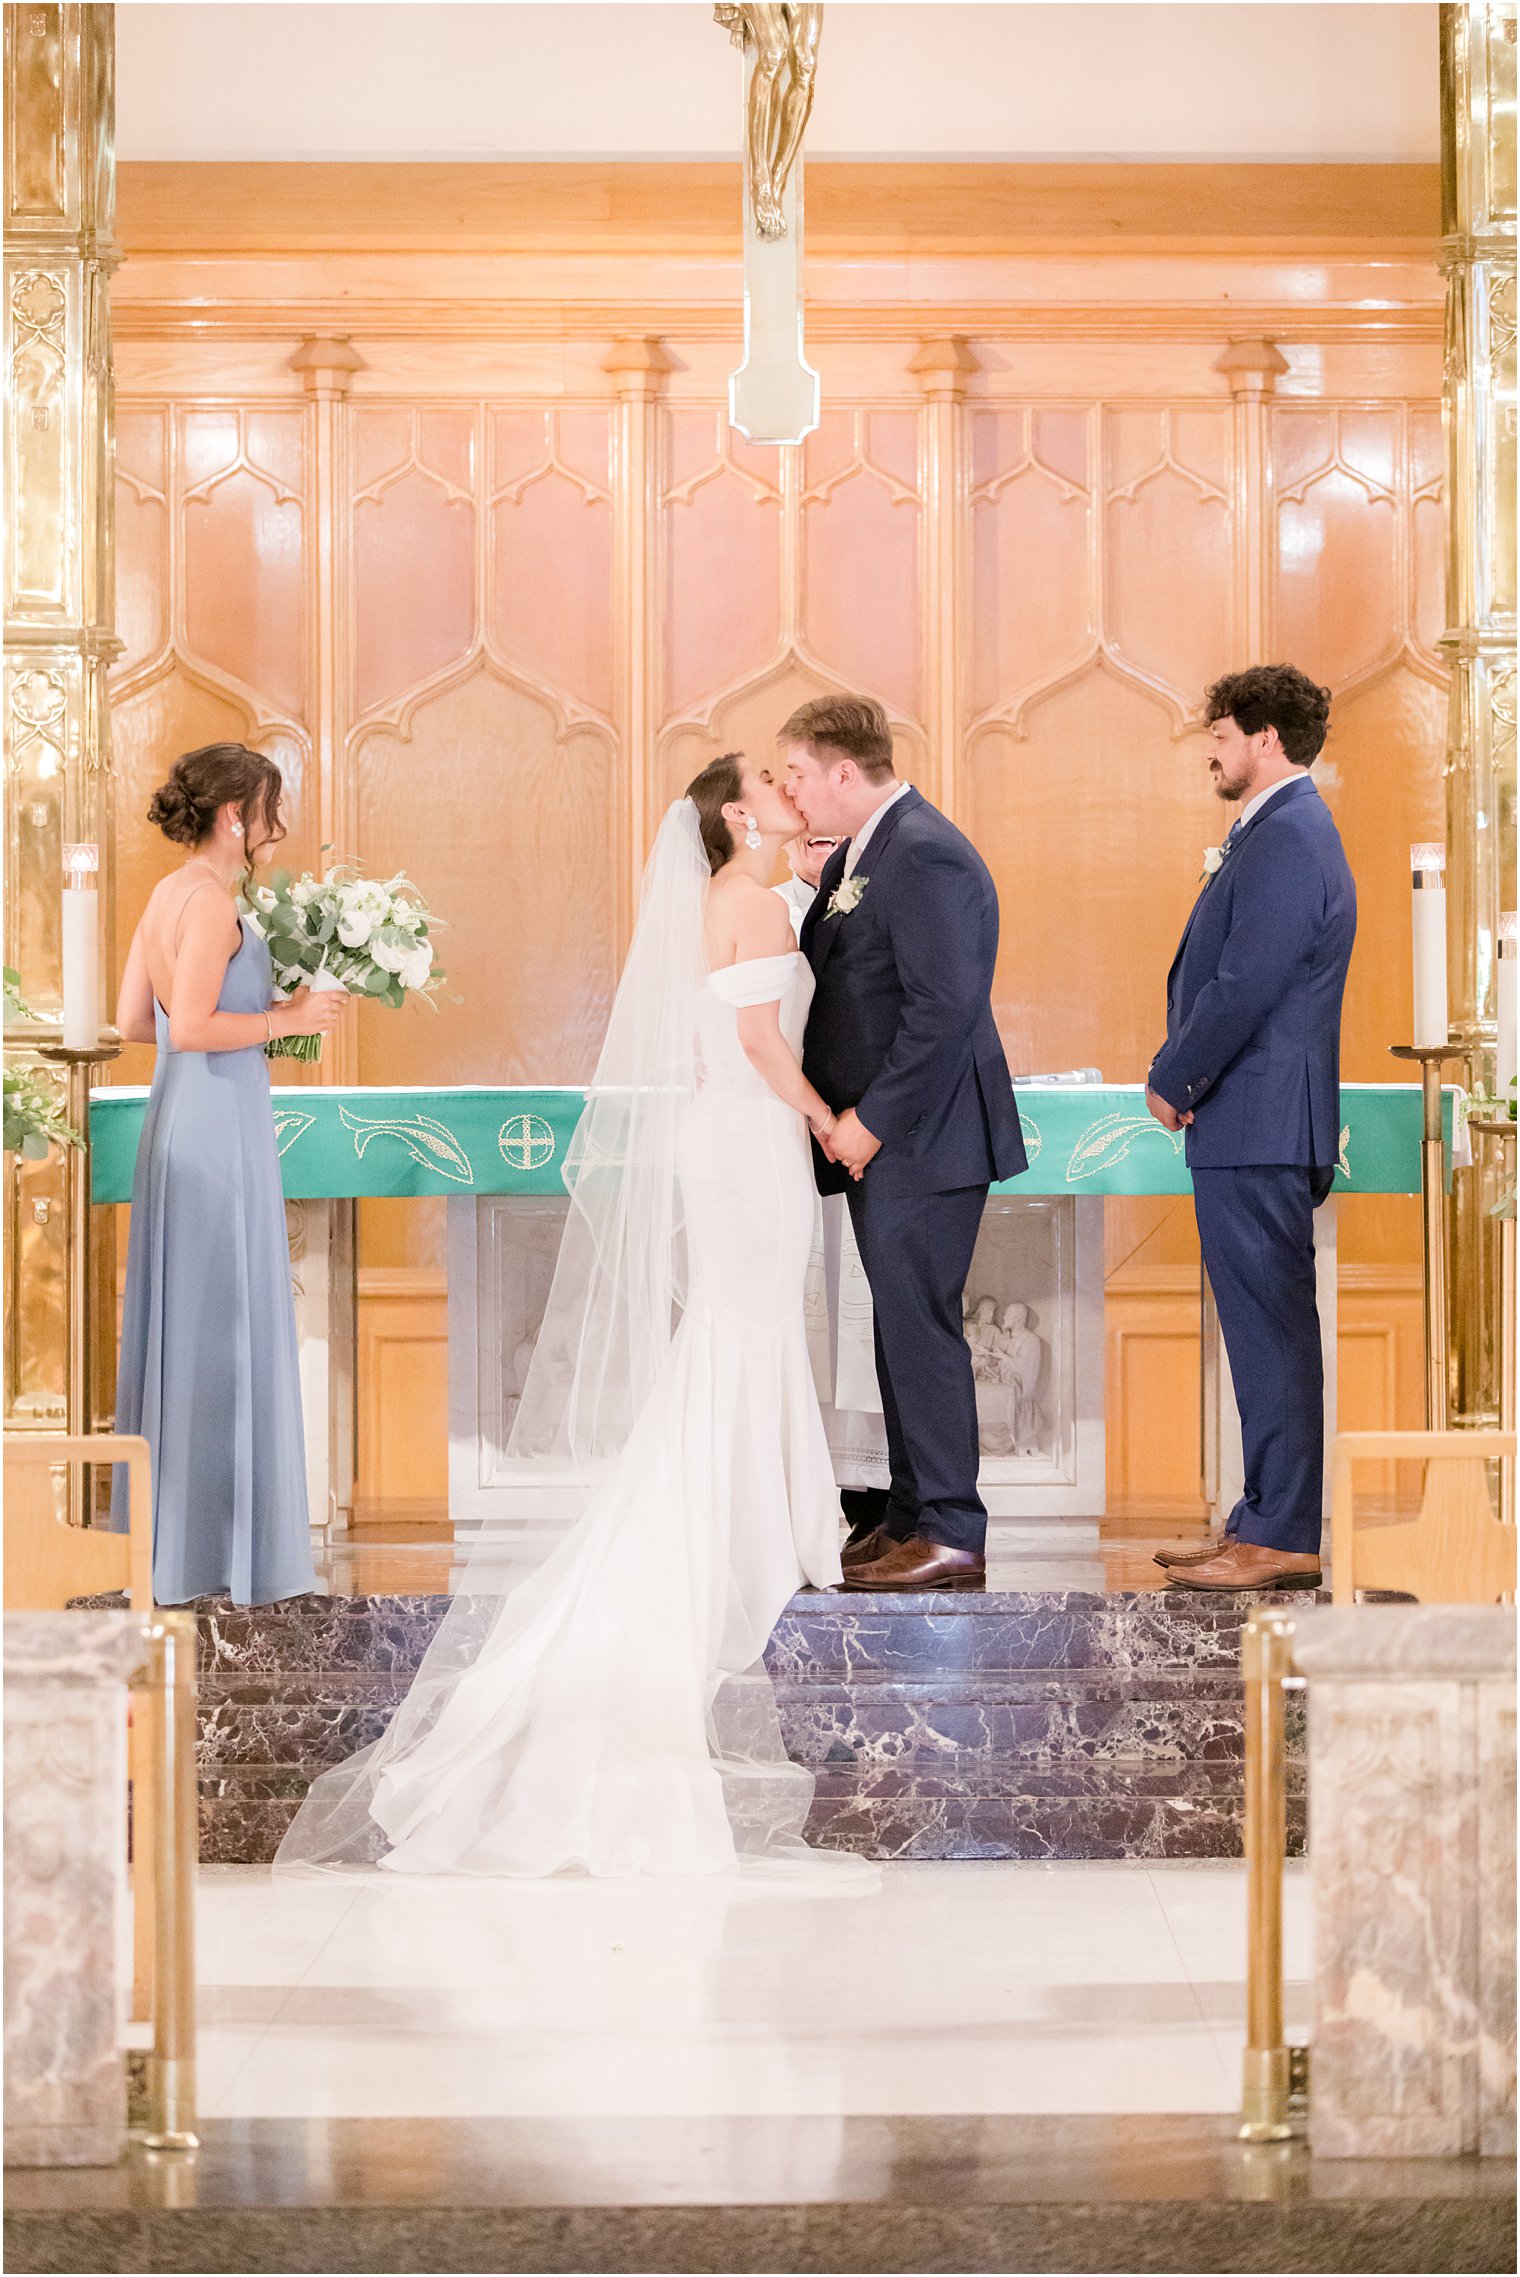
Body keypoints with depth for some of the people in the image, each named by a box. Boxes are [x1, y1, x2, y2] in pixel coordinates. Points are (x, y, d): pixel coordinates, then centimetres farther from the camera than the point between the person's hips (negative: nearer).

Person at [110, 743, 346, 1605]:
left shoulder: (168, 894, 12)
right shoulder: (212, 900, -16)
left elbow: (134, 1020, 15)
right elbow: (192, 1028, -23)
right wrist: (285, 1019, -12)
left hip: (179, 1117, 10)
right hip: (222, 1121, -10)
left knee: (178, 1324, 14)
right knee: (229, 1330, -4)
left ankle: (169, 1537, 21)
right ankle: (228, 1548, 2)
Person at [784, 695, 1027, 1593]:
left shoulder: (926, 857, -17)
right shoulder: (859, 854, 14)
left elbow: (945, 1006, -23)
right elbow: (826, 976, 19)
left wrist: (872, 1120, -18)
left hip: (922, 1138, -10)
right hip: (877, 1134, 10)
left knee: (922, 1326, -6)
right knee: (901, 1325, 13)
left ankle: (951, 1535, 0)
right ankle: (912, 1510, 21)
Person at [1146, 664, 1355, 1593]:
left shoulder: (1288, 840, -16)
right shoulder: (1280, 831, 18)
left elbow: (1244, 989, -21)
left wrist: (1172, 1080, -9)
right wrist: (1184, 1074, 6)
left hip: (1257, 1129, -11)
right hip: (1249, 1127, 11)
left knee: (1271, 1326, -6)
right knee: (1266, 1329, 13)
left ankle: (1282, 1540, -3)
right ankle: (1267, 1520, 19)